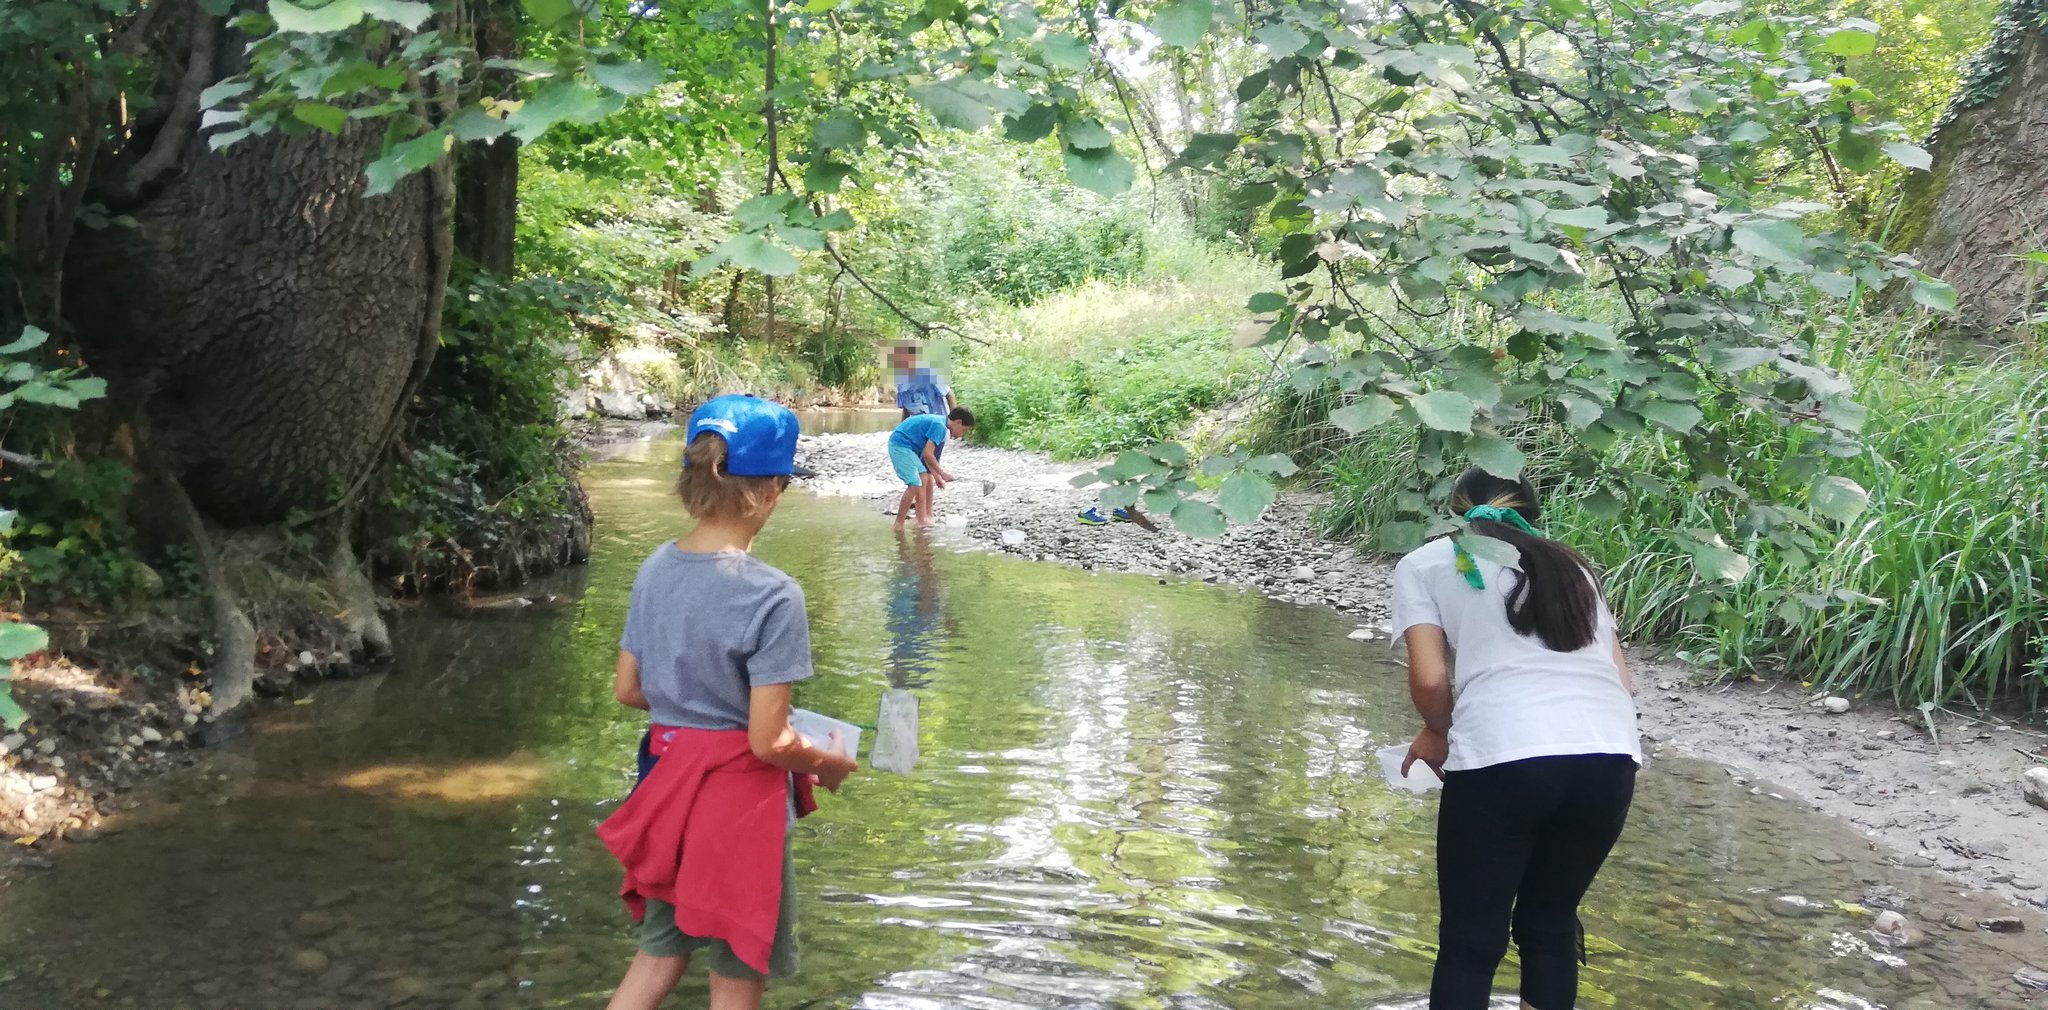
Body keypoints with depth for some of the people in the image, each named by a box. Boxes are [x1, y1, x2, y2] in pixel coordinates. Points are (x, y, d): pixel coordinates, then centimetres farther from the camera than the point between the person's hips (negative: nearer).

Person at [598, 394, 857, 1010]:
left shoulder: (656, 568, -3)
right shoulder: (771, 595, -24)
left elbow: (627, 689, 6)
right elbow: (769, 743, -21)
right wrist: (831, 764, -2)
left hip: (669, 784, 6)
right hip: (739, 797, -6)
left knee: (661, 950, 24)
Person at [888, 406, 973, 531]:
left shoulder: (938, 422, 14)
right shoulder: (940, 426, -17)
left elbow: (927, 455, 17)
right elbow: (927, 454, -20)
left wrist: (937, 477, 14)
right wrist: (942, 473, -11)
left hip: (906, 447, 11)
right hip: (900, 445, -11)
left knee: (925, 478, 12)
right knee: (915, 485, -11)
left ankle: (923, 520, 15)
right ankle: (898, 524, -3)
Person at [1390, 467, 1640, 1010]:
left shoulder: (1426, 563, 16)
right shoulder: (1570, 567, 29)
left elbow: (1430, 679, 3)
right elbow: (1622, 681, 22)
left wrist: (1438, 734, 22)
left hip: (1502, 758, -4)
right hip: (1611, 756, 5)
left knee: (1470, 942, 10)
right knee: (1551, 926, 23)